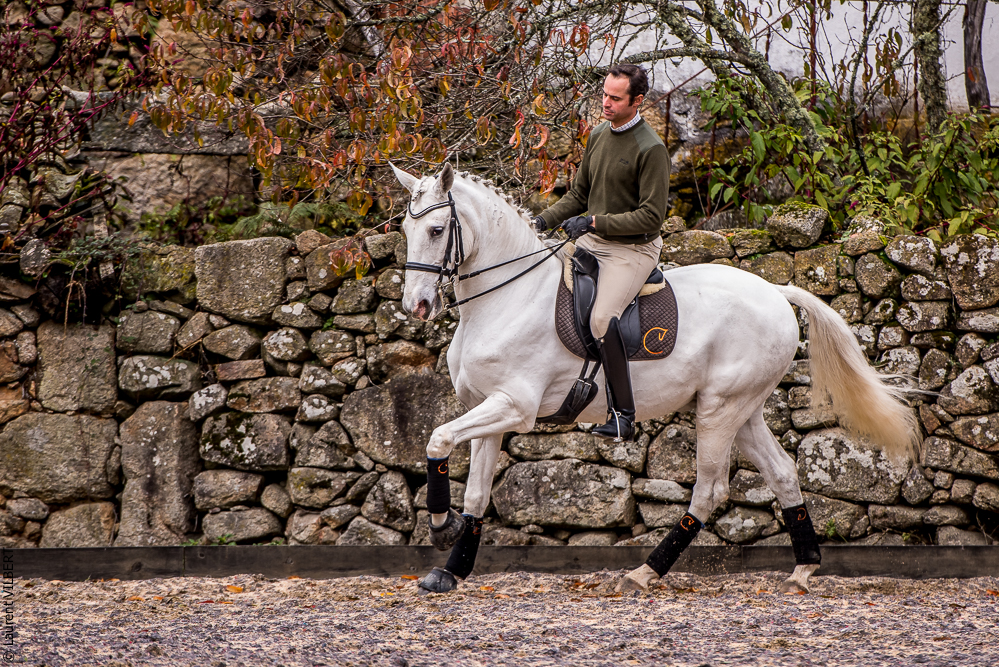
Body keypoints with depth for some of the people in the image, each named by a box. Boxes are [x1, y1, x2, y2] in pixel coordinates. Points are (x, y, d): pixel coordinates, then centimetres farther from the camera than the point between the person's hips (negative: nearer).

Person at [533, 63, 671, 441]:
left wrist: (596, 222, -23)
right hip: (590, 241, 8)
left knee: (601, 318, -27)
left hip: (632, 250, -8)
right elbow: (579, 196, 19)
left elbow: (652, 216, -18)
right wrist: (545, 220, 3)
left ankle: (623, 415, -23)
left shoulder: (651, 149, -15)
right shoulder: (598, 136, 9)